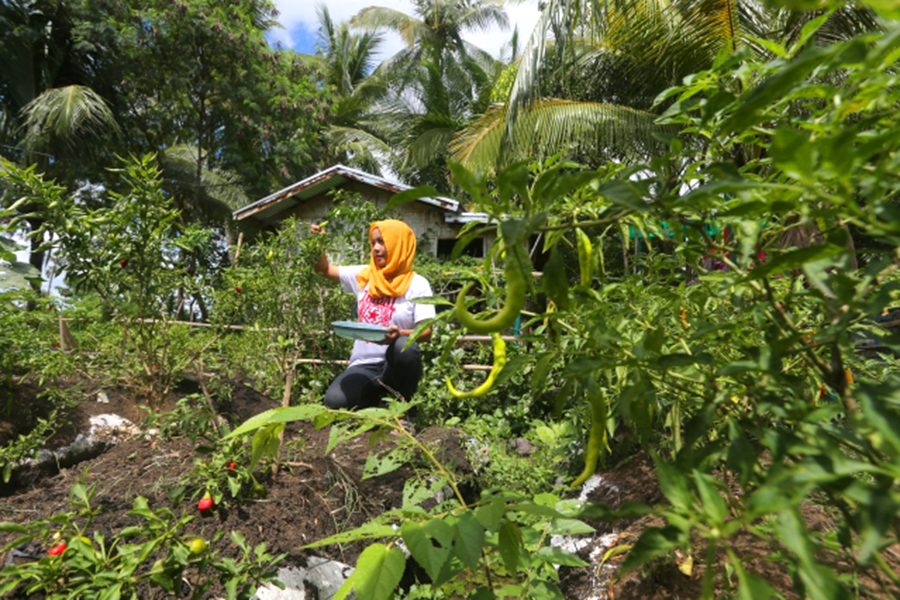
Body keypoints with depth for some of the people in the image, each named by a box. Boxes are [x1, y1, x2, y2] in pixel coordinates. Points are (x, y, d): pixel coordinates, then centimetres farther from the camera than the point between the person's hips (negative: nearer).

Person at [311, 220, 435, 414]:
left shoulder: (417, 284, -2)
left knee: (404, 348, -37)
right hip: (364, 366, 3)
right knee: (334, 401, -26)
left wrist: (399, 334, -31)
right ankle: (377, 398, 9)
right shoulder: (363, 275, 10)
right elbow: (324, 269, 20)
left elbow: (426, 332, -11)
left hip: (397, 366, -2)